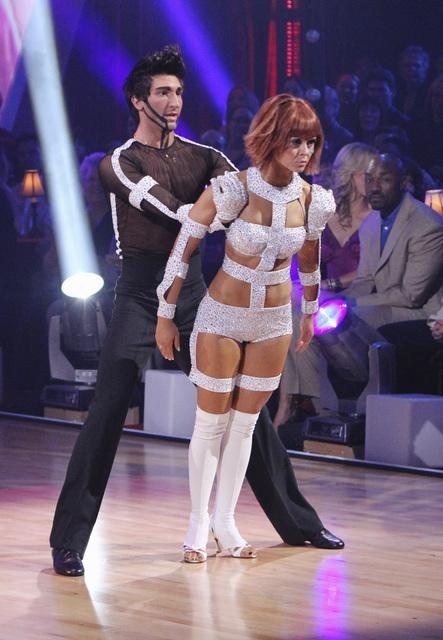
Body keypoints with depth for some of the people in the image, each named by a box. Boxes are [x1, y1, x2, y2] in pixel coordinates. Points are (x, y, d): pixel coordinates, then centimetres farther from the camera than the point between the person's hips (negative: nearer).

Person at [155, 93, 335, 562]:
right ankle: (199, 522, 17)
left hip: (274, 322, 4)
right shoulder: (233, 189, -21)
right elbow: (183, 248, -13)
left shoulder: (313, 201, -9)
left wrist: (310, 313, 22)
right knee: (211, 422, 5)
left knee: (245, 423, 11)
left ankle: (225, 521, 21)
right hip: (222, 317, -3)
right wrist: (165, 317, -8)